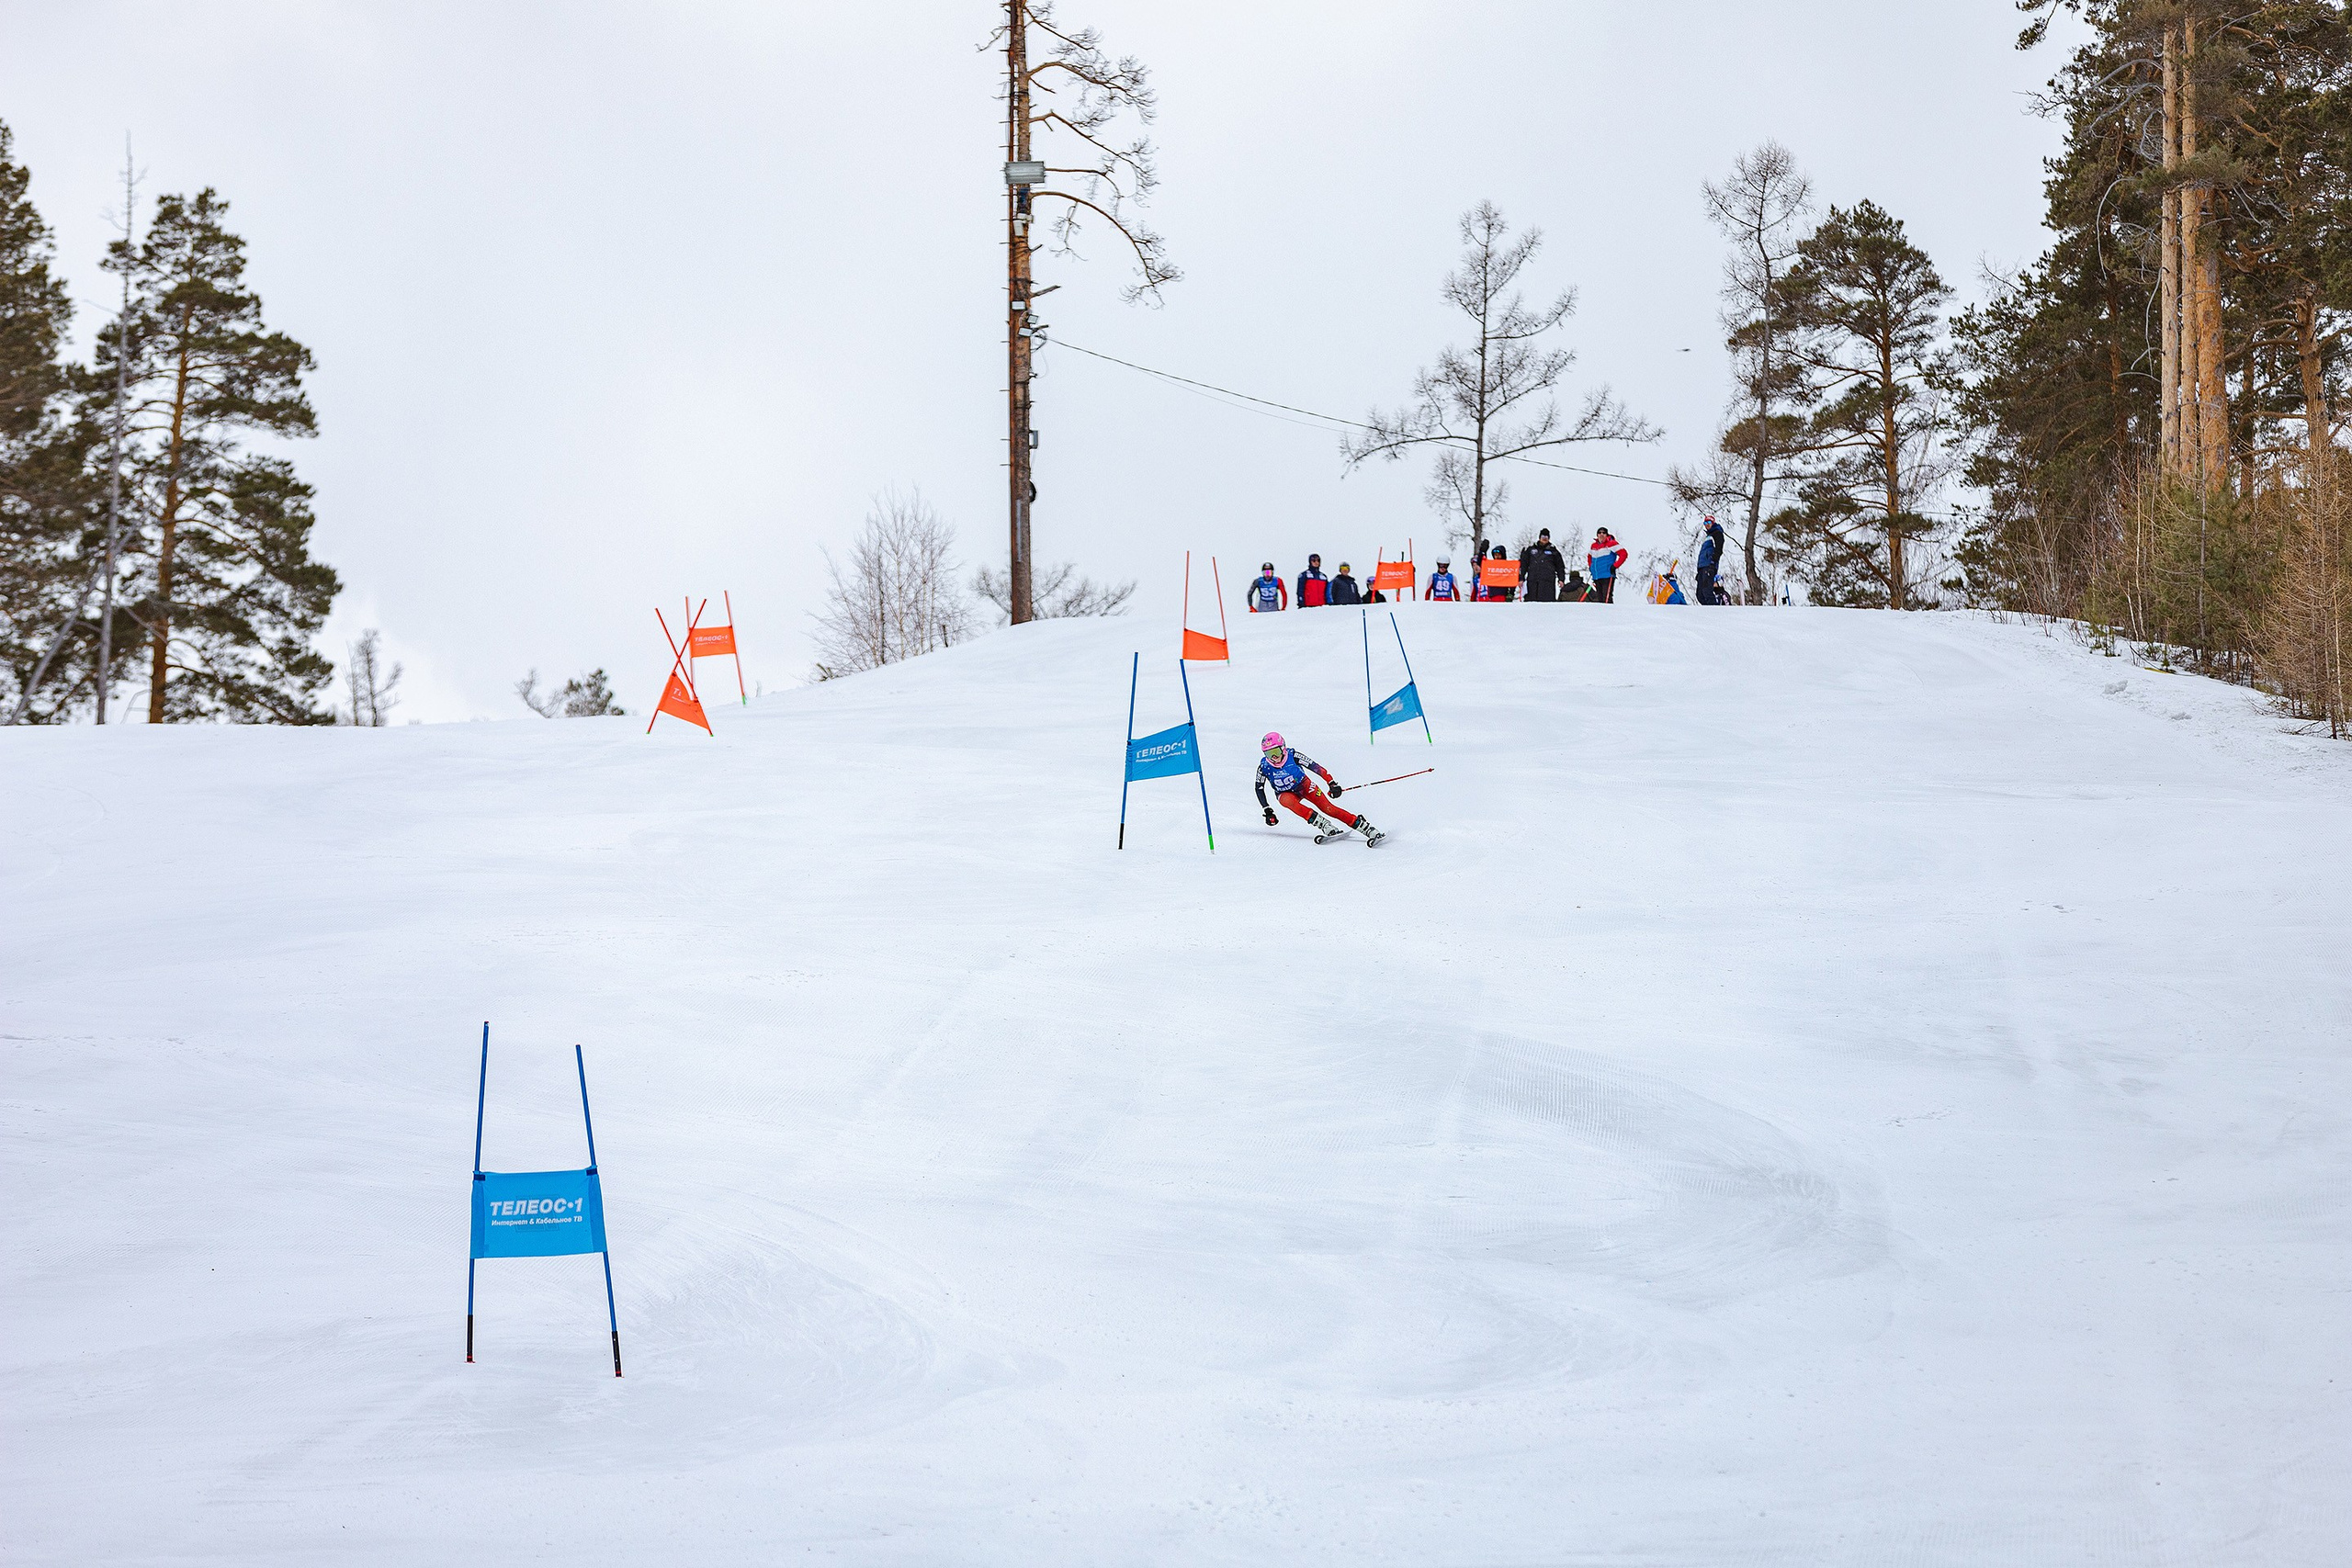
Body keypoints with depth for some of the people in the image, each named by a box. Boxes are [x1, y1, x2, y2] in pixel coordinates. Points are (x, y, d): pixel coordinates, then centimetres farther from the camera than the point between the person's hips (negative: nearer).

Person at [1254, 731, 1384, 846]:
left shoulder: (1293, 756, -25)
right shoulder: (1264, 767, -20)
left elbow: (1315, 767, -18)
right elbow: (1259, 788, -5)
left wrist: (1332, 783, -19)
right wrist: (1267, 811, -8)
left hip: (1304, 785, -1)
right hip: (1286, 793, 1)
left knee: (1328, 808, -17)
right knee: (1289, 802, -35)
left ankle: (1367, 828, -16)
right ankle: (1325, 826, -35)